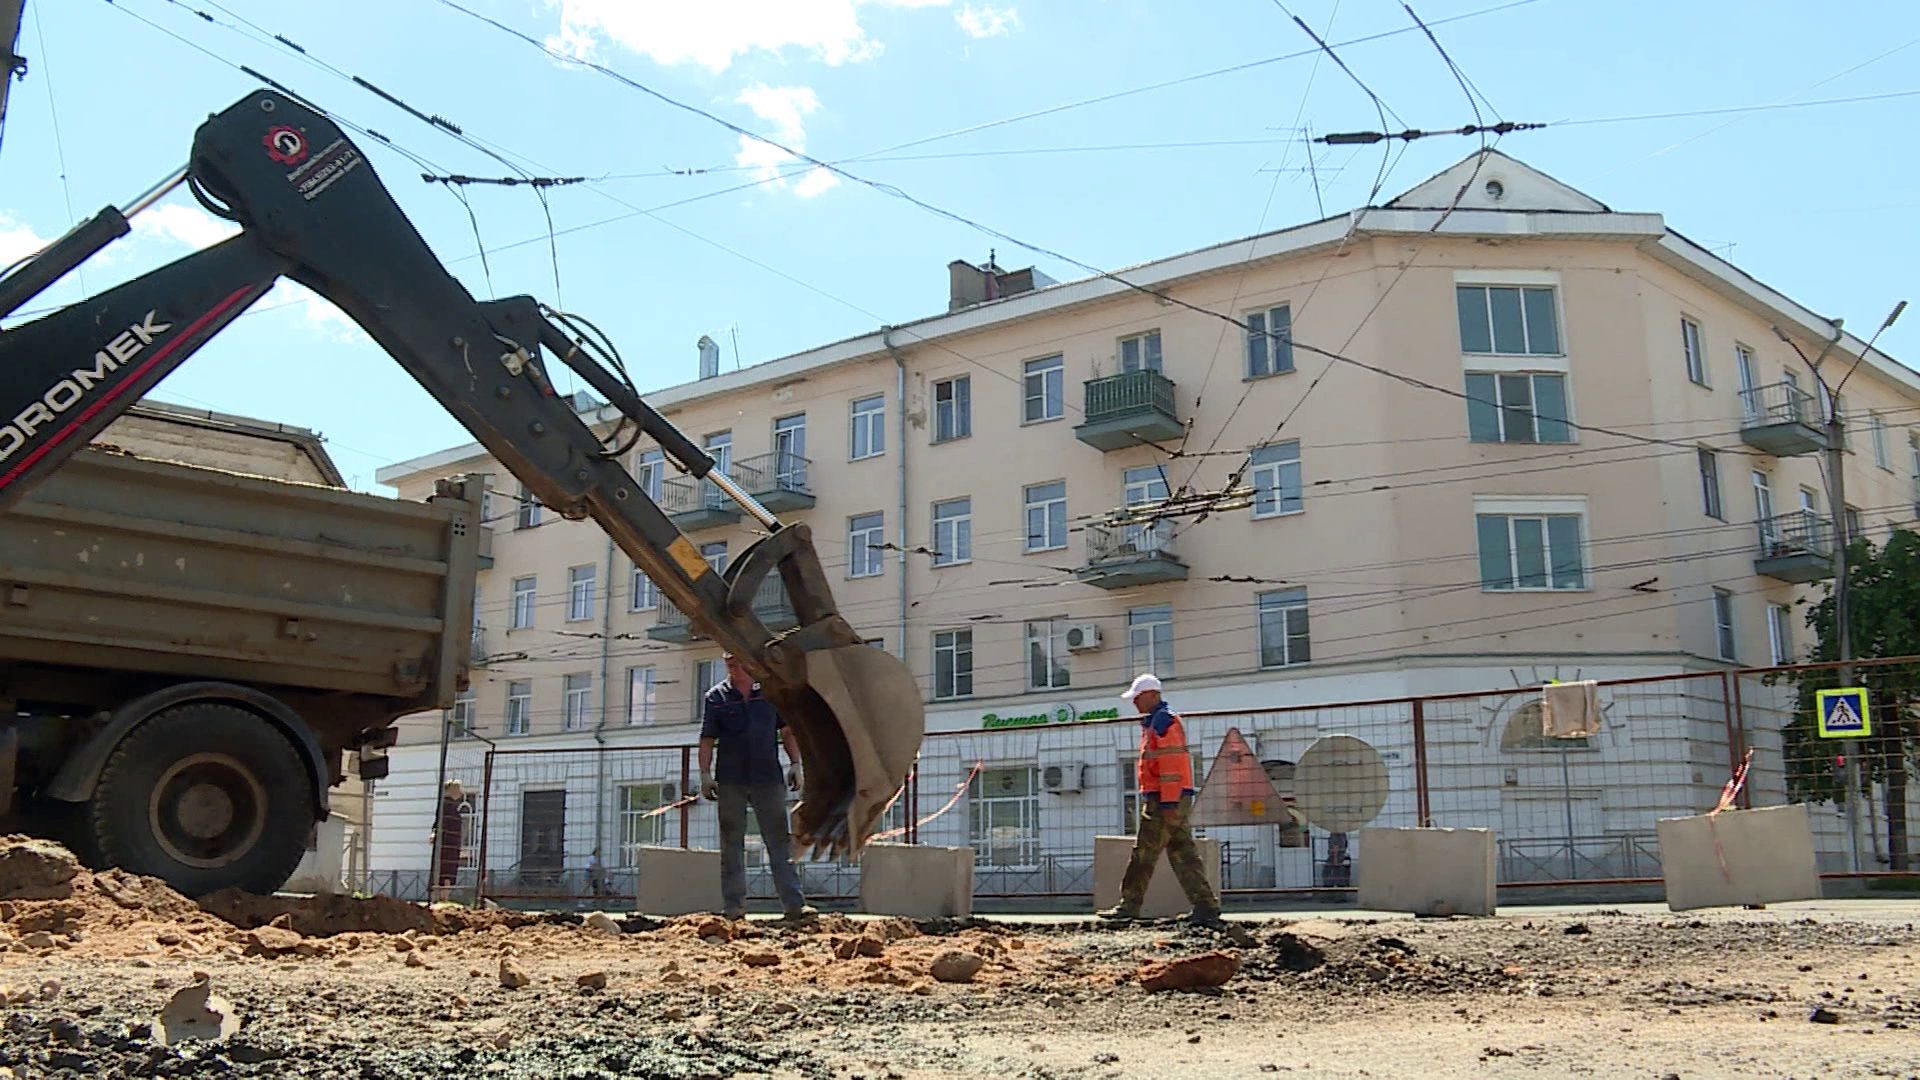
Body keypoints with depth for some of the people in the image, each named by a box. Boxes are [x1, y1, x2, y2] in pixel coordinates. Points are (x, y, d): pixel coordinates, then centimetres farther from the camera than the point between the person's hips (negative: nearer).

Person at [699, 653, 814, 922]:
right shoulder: (716, 697, 5)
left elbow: (787, 731, 11)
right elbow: (707, 739, 4)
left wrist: (795, 764, 2)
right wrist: (705, 774, -7)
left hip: (768, 778, 0)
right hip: (730, 781, 0)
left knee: (780, 841, -1)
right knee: (732, 844, 4)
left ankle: (793, 903, -1)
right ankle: (734, 905, 11)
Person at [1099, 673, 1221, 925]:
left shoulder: (1163, 720, -10)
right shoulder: (1153, 722, 22)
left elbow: (1171, 763, -18)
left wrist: (1168, 803, -22)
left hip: (1165, 800, -10)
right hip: (1171, 800, 10)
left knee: (1144, 854, -4)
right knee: (1183, 854, 7)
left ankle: (1129, 906, 2)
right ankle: (1206, 906, 5)